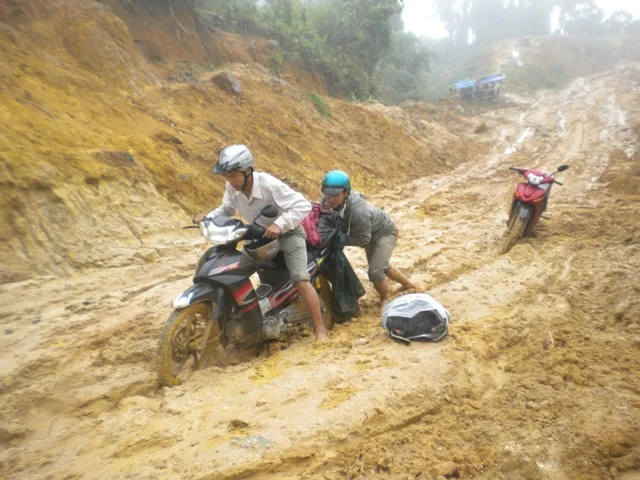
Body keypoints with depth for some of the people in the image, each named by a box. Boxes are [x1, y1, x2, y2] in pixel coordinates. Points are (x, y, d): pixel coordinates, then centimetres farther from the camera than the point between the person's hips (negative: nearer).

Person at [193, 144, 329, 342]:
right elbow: (226, 209, 5)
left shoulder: (269, 184, -31)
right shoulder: (232, 188, -13)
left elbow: (303, 205, -35)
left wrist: (279, 224, -46)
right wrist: (207, 218, -14)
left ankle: (320, 330, -11)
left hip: (287, 234, -7)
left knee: (300, 280, -20)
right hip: (260, 236, 7)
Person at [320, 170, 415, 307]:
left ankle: (385, 301, 13)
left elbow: (363, 239, -32)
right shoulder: (327, 201, -26)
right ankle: (408, 284, 52)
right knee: (382, 266, 26)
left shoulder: (358, 211, -45)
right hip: (371, 234, 8)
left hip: (385, 232, -8)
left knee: (375, 272, -18)